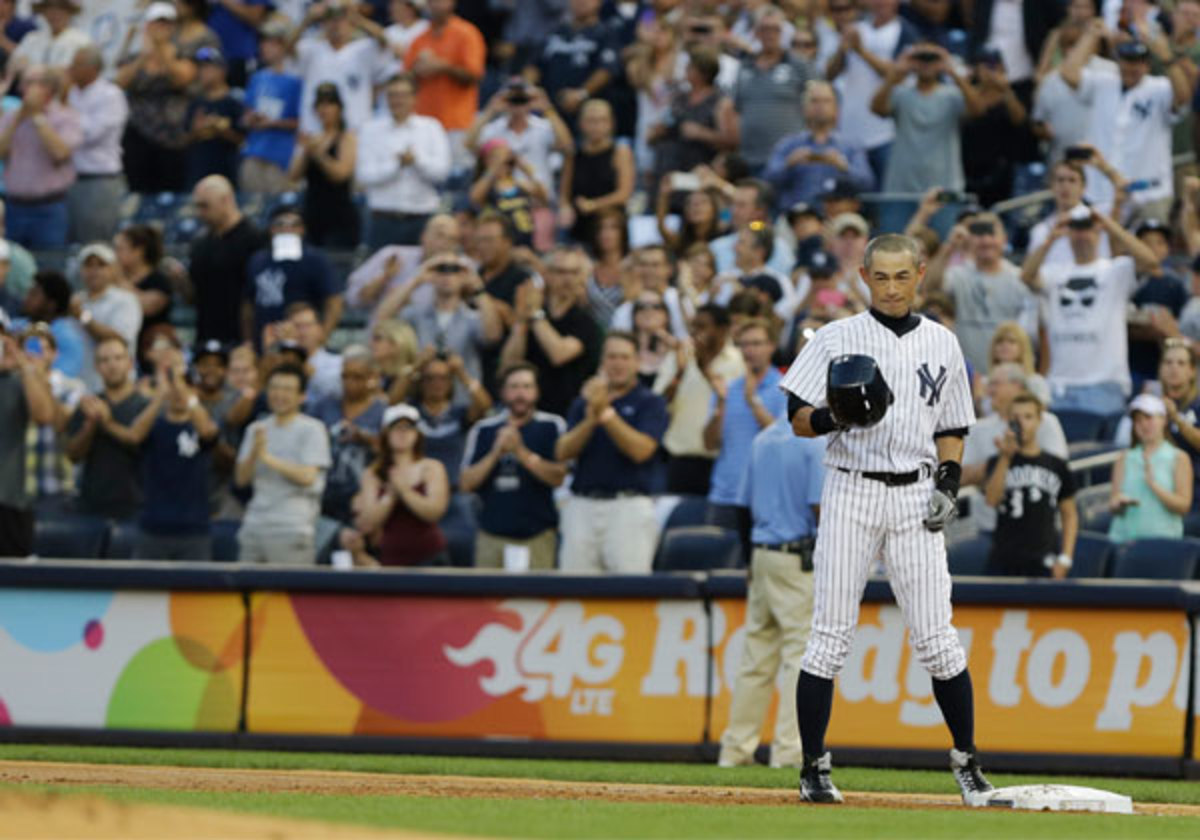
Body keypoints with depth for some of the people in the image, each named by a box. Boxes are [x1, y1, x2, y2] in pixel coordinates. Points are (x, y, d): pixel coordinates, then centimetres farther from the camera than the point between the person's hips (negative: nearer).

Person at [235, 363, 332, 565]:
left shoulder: (312, 429, 0)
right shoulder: (256, 429, 16)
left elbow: (308, 477, -11)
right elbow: (241, 478, 10)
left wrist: (268, 458, -12)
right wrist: (254, 452, -8)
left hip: (292, 528, -5)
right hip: (254, 526, 5)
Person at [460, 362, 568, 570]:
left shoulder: (552, 427, 4)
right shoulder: (483, 430, 10)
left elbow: (558, 477, -6)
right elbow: (466, 483, 5)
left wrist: (521, 452, -16)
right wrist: (495, 454, -9)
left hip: (538, 536, -2)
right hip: (492, 536, 2)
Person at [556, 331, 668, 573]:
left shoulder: (650, 403, 4)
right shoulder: (583, 402, 15)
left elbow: (640, 450, -11)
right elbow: (562, 452, 4)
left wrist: (606, 414, -15)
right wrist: (591, 419, -12)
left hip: (629, 505, -3)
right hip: (582, 505, 4)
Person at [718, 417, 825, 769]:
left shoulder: (761, 440, 11)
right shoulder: (814, 443, -10)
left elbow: (748, 504, 14)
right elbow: (819, 506, -17)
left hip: (761, 554, 7)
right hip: (799, 558, -7)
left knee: (756, 655, 11)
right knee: (802, 651, -5)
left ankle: (736, 748, 13)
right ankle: (790, 749, -9)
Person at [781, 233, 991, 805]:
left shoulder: (942, 344, 11)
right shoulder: (837, 339, 3)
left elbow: (953, 427, 17)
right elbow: (798, 419, 0)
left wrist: (948, 483, 2)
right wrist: (837, 418, -20)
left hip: (915, 498, 2)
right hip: (851, 493, -1)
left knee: (937, 639, -3)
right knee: (830, 637, -3)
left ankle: (966, 760, 9)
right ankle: (814, 768, 3)